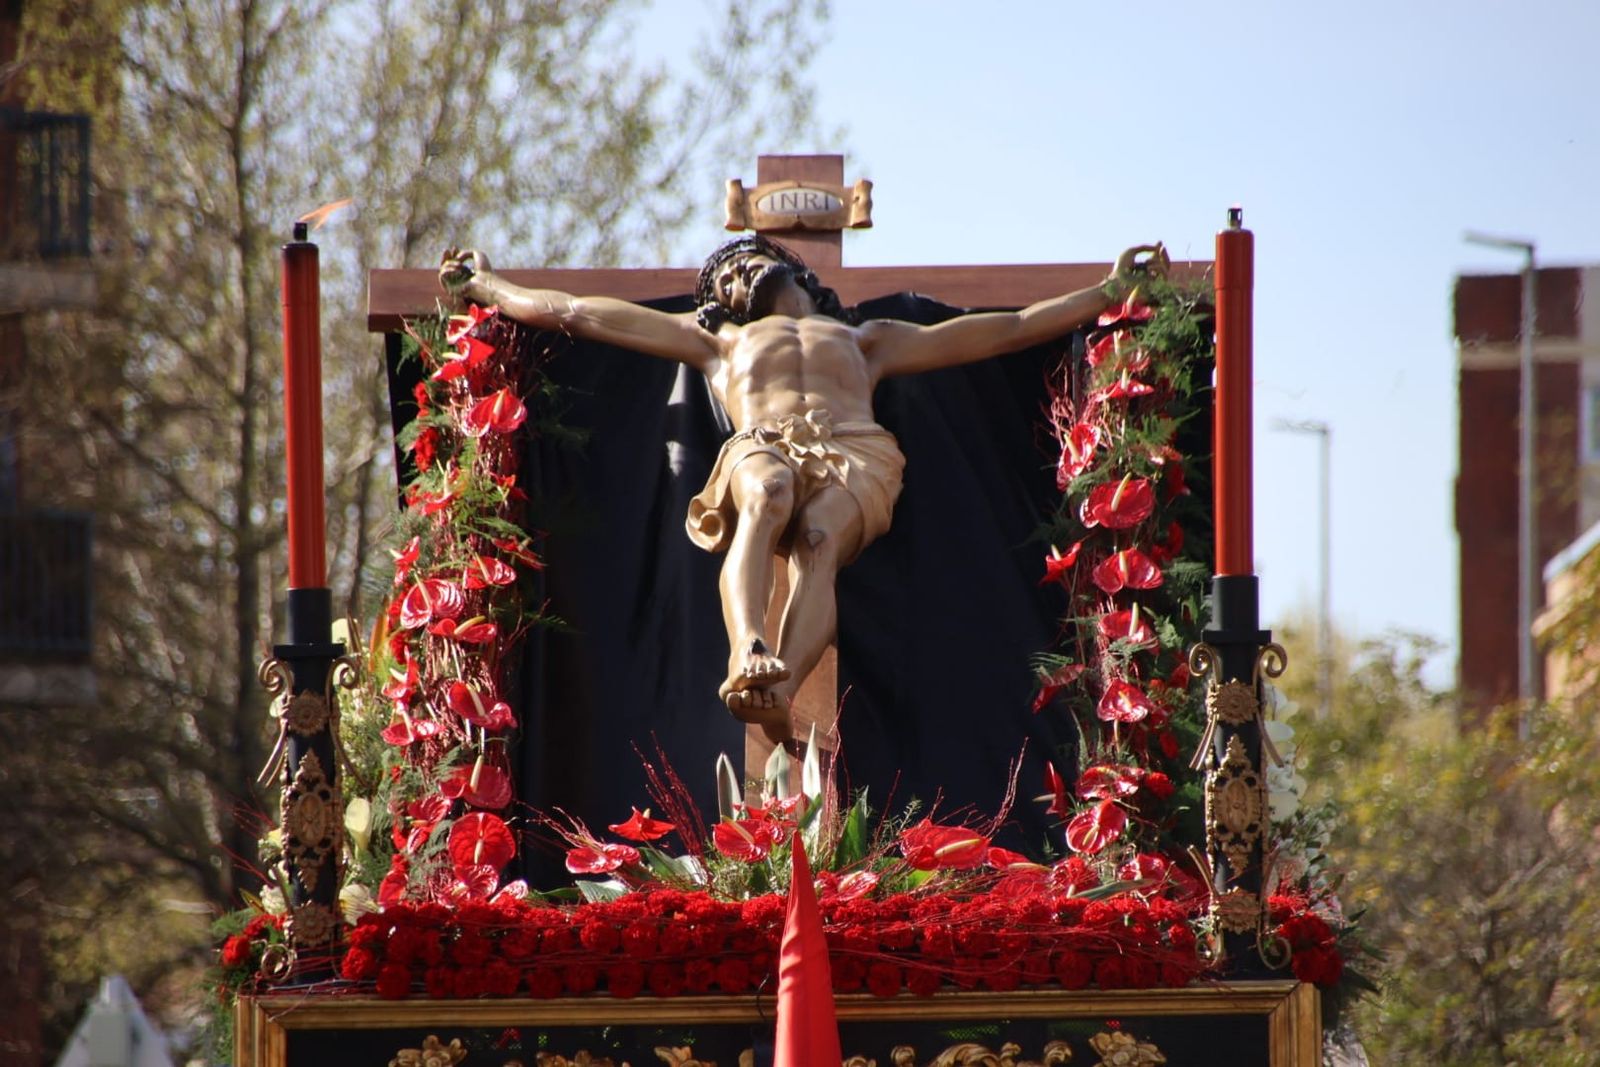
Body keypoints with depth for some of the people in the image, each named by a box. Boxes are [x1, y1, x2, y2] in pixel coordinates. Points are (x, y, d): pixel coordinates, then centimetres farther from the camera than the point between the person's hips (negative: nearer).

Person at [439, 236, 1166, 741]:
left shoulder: (865, 340, 41)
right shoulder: (718, 342, 42)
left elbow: (1008, 330, 38)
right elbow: (576, 314, 42)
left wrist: (1112, 292, 35)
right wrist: (484, 287, 41)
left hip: (854, 457, 0)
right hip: (762, 447, 0)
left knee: (819, 540, -36)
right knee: (767, 499, -40)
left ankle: (780, 687, -64)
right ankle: (748, 655, -66)